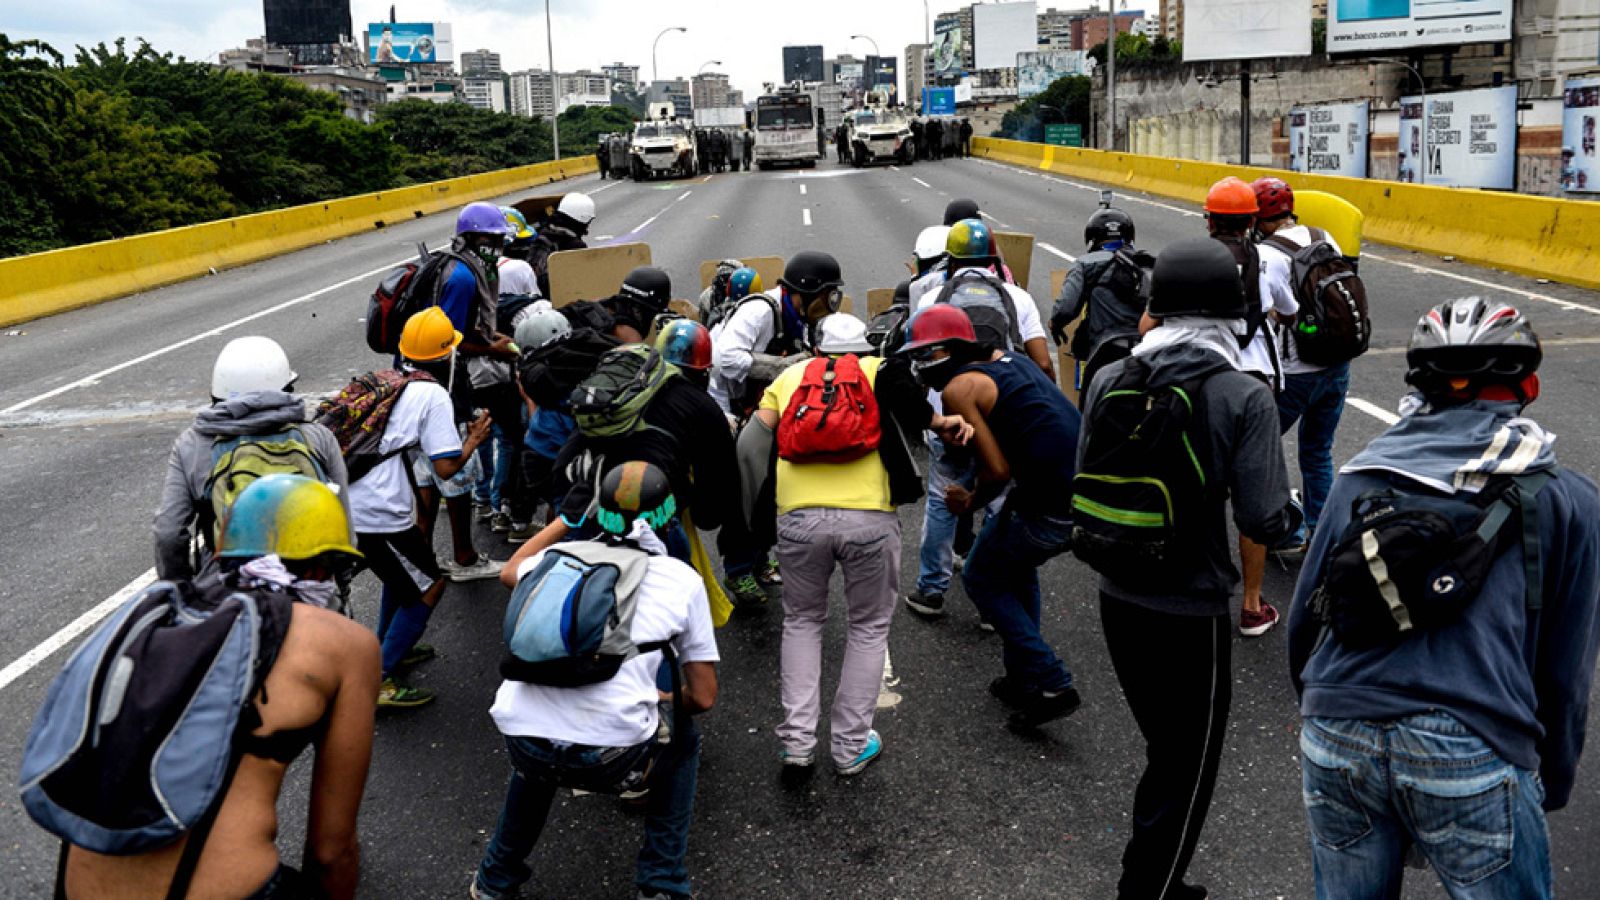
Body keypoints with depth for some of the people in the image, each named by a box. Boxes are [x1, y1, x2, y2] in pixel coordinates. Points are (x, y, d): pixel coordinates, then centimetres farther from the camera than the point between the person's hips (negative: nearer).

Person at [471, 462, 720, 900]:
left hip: (520, 740, 4)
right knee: (683, 741, 30)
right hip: (612, 757, -3)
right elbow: (703, 698, 11)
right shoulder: (683, 580, 8)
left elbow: (514, 568, 41)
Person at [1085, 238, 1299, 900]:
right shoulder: (1245, 398, -17)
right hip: (1190, 611, -5)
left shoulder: (1109, 380, -5)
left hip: (1118, 599, 5)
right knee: (1188, 770, 15)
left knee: (1164, 751, 25)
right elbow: (1263, 521, -18)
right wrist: (1288, 510, 2)